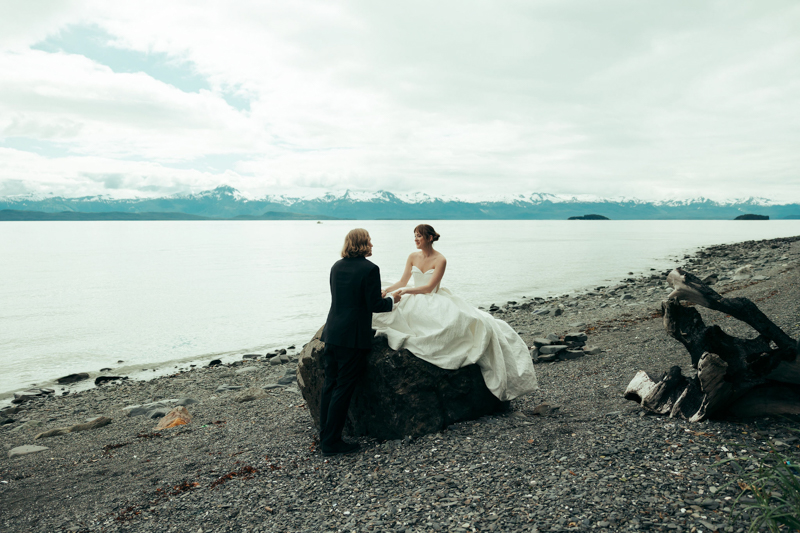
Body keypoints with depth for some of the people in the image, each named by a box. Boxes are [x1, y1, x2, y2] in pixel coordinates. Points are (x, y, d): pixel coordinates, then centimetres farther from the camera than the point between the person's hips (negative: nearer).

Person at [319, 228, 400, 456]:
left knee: (330, 385, 14)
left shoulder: (337, 266, 10)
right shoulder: (370, 269, -12)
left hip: (331, 333, 7)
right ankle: (332, 441, 8)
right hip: (354, 336, -7)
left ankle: (325, 436, 23)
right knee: (343, 389, 1)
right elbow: (375, 306, -13)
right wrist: (391, 300, 7)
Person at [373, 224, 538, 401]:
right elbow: (402, 282, 7)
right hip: (415, 302, 5)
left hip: (435, 303, -5)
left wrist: (406, 291, -25)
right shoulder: (413, 257, 6)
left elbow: (429, 287, -15)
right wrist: (385, 291, -9)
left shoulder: (440, 260, -9)